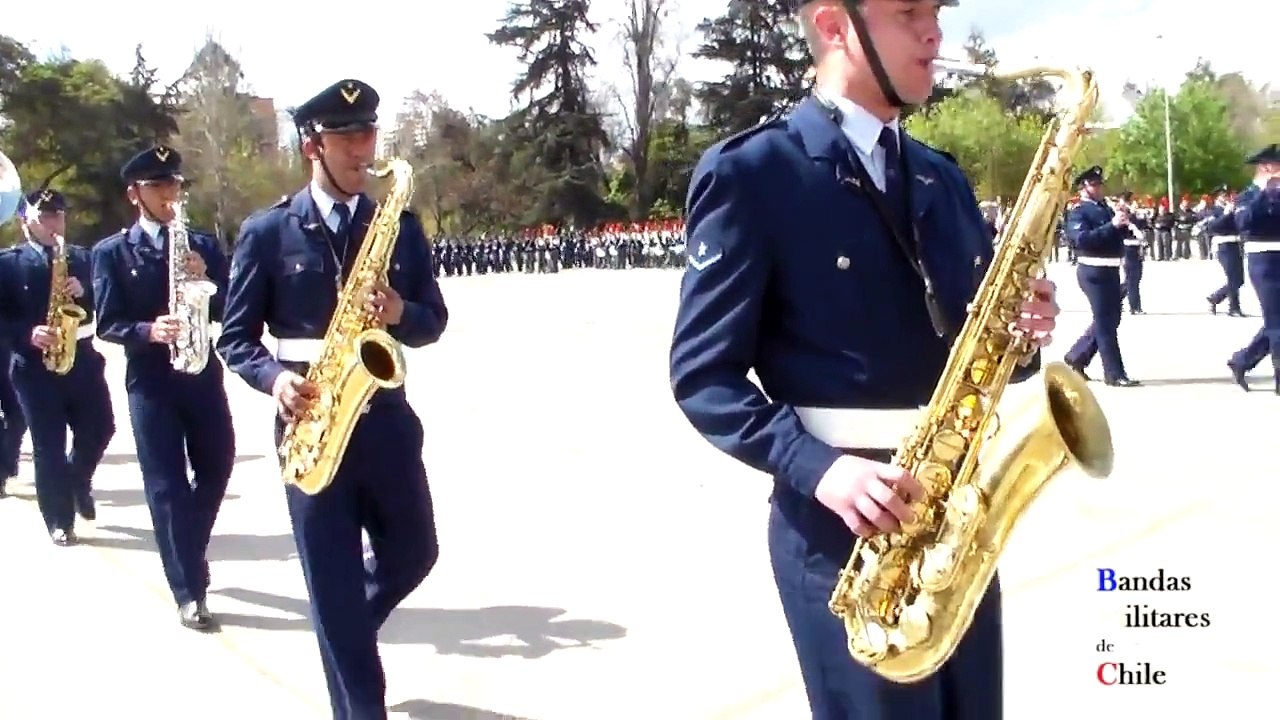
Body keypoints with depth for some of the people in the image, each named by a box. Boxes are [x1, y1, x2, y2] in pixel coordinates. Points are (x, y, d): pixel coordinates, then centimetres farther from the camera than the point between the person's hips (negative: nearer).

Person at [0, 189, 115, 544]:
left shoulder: (82, 257, 10)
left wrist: (83, 292, -15)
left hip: (82, 360, 3)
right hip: (35, 366, -3)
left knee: (99, 429, 5)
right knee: (48, 447, 0)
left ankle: (78, 481, 36)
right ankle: (59, 520, 10)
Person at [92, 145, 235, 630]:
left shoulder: (203, 245, 10)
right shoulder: (111, 252, 2)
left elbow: (228, 311, 4)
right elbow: (107, 325, -5)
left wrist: (205, 279, -14)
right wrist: (148, 331, -23)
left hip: (202, 373, 3)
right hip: (149, 380, -3)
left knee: (217, 466, 11)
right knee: (166, 484, -2)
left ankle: (185, 553, 37)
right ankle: (189, 590, 6)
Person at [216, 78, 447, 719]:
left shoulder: (400, 226, 7)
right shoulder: (267, 232, -2)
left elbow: (433, 319, 8)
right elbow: (235, 337, 0)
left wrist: (400, 314, -14)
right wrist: (274, 378, -19)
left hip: (386, 418, 4)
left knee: (413, 552, 15)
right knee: (333, 584, 2)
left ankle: (345, 630, 45)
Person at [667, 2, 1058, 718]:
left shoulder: (944, 178, 12)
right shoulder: (751, 172, -10)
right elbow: (704, 375, -11)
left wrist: (1019, 333, -4)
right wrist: (815, 466, -23)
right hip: (843, 525, -6)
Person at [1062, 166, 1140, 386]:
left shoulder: (1105, 208, 16)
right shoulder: (1077, 213, -7)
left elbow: (1119, 234, 23)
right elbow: (1083, 239, -23)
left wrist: (1125, 226, 0)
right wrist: (1112, 224, -28)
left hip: (1110, 270, 8)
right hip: (1093, 272, -8)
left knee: (1110, 318, 14)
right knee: (1105, 322, -5)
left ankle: (1076, 357, 27)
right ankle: (1115, 374, 0)